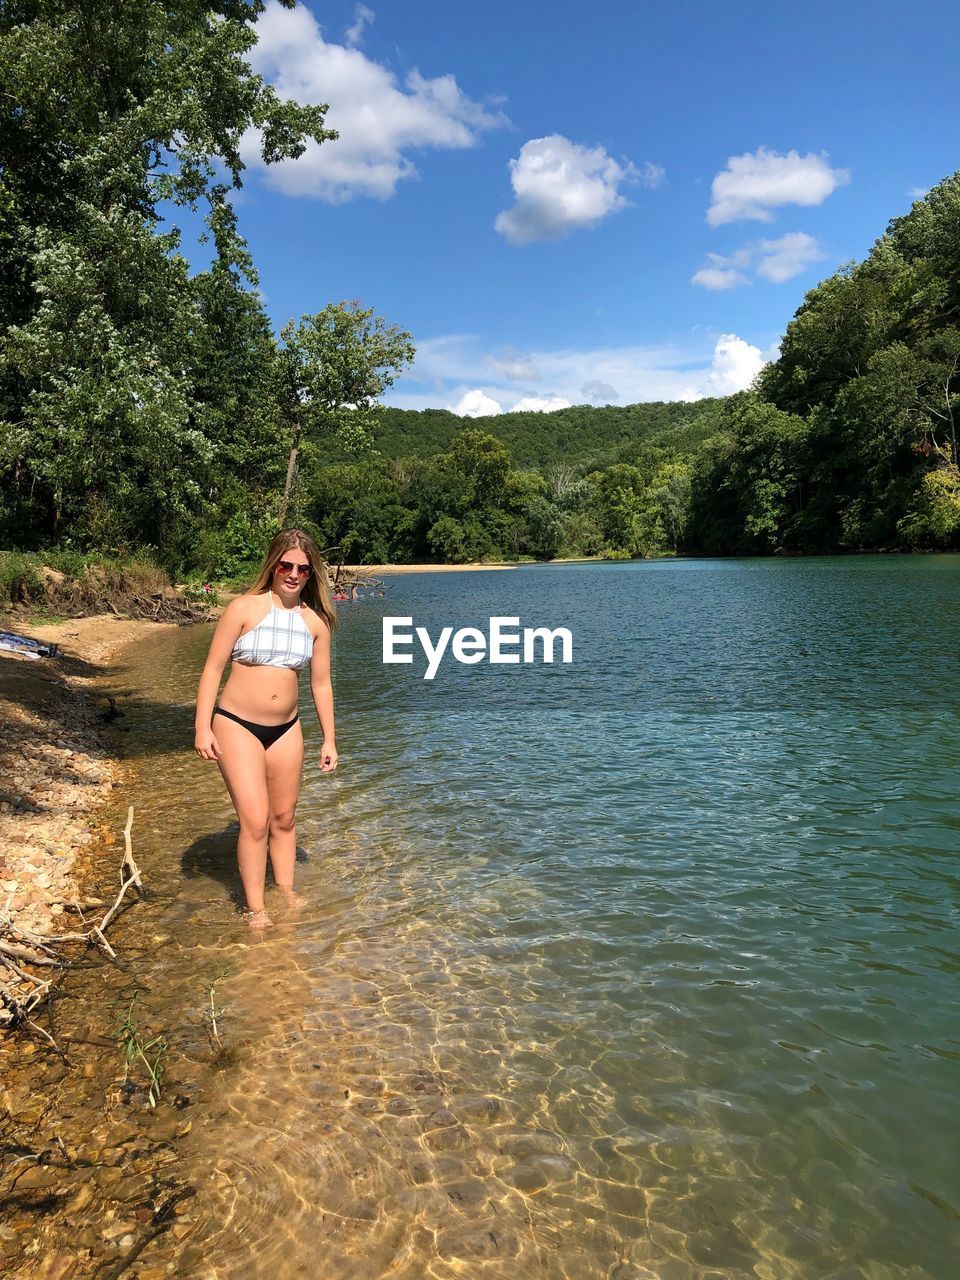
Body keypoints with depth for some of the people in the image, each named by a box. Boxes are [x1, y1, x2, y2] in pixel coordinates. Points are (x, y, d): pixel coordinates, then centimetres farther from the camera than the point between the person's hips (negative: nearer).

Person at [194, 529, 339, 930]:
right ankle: (254, 908, 7)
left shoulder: (316, 621, 3)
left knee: (283, 817, 14)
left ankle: (287, 892, 31)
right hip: (237, 726, -4)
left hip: (286, 729, 4)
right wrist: (203, 728, -12)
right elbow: (212, 669, -7)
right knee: (255, 820, -8)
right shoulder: (244, 608, -9)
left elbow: (321, 684, 9)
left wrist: (329, 739, 10)